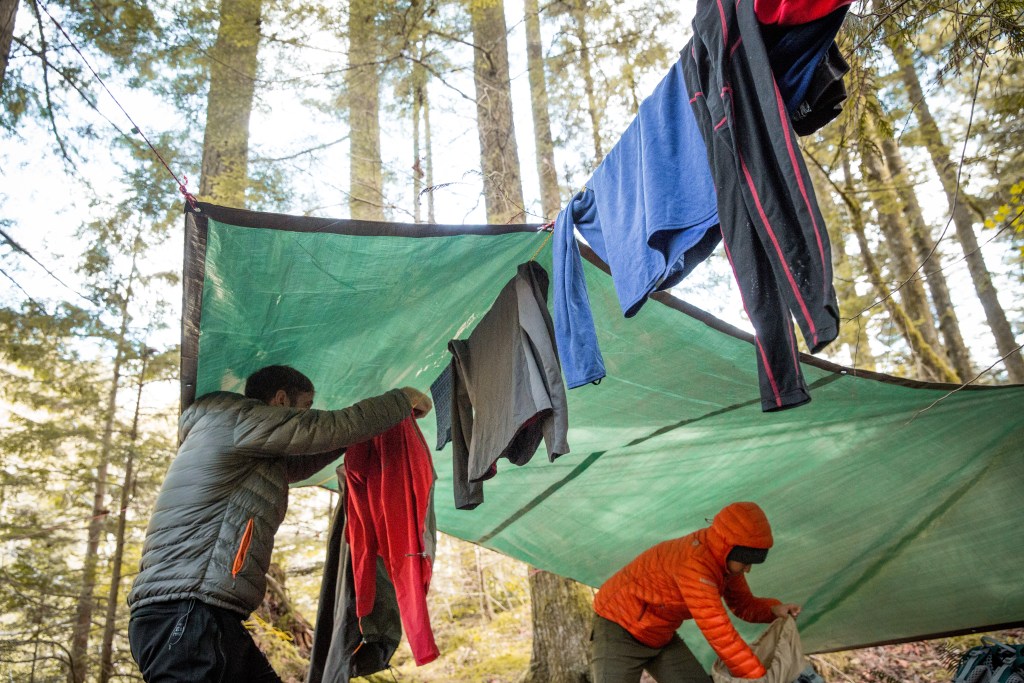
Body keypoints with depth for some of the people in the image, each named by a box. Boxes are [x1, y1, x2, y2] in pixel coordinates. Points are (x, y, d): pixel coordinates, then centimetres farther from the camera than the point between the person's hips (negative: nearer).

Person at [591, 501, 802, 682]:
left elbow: (744, 605, 7)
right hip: (619, 628, -9)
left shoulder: (725, 557, -7)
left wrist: (775, 609, -13)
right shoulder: (695, 563, -36)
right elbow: (719, 633, -36)